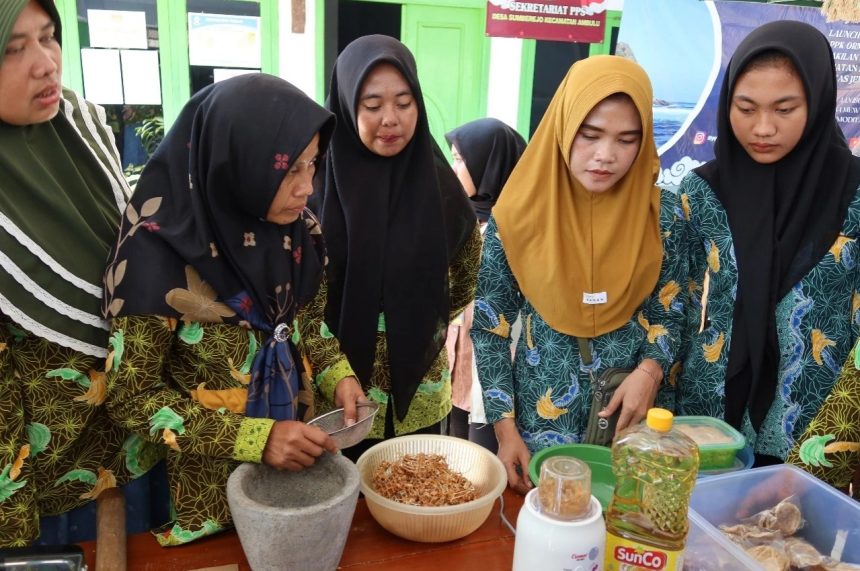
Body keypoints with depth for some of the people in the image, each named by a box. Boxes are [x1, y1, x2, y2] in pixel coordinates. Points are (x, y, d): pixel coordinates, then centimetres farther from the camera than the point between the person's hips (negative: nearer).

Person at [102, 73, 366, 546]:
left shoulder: (297, 230, -8)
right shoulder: (158, 251, -24)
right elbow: (130, 397, -18)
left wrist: (339, 375, -12)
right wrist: (254, 437, -26)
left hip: (300, 459, 5)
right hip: (212, 481, -5)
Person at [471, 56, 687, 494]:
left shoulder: (663, 213, -7)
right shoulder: (521, 213, -11)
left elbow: (669, 311, 3)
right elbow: (490, 326, -6)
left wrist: (650, 370, -17)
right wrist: (505, 430, -9)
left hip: (636, 417, 2)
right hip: (541, 419, -1)